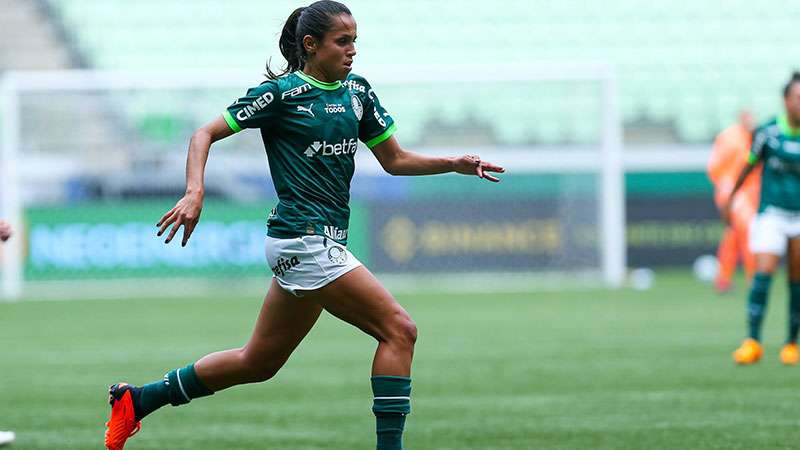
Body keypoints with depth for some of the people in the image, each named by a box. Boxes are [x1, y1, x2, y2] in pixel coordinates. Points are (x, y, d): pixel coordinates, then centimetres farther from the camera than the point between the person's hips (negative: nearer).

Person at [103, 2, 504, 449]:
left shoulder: (357, 91, 12)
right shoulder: (282, 92, -7)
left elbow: (395, 160, 17)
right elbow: (205, 134, -3)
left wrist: (455, 163, 2)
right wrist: (195, 193, -19)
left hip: (324, 244, 8)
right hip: (302, 239, -8)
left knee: (259, 362, 16)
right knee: (399, 329, -16)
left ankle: (138, 400, 28)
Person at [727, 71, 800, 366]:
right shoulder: (768, 132, -6)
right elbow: (750, 165, 7)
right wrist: (730, 198, 13)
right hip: (771, 216, -2)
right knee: (763, 274, -16)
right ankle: (753, 342, -14)